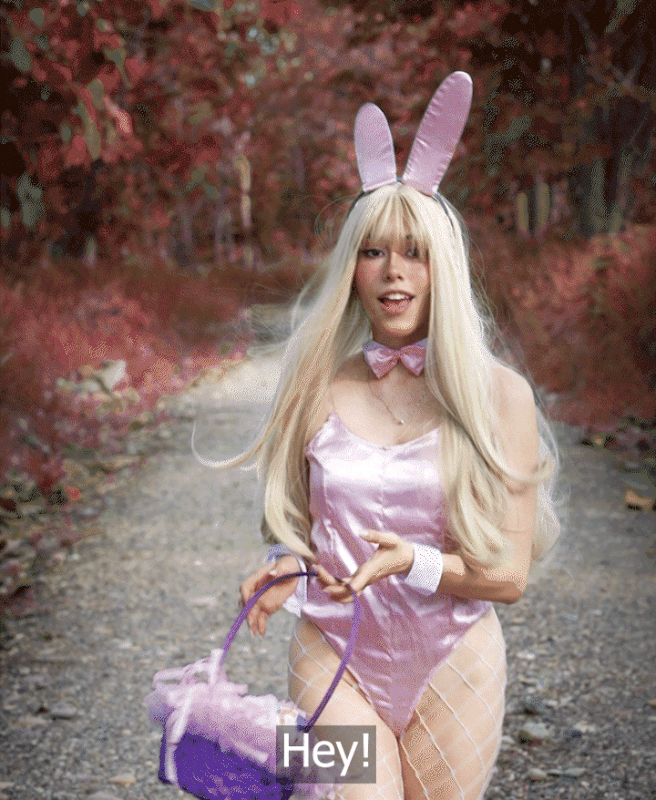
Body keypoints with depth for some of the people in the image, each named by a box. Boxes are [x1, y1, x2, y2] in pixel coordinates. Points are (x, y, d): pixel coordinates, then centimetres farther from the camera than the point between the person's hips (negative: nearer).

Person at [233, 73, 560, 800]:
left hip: (453, 667, 0)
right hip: (335, 660, 0)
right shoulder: (320, 390, -1)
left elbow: (509, 575, -6)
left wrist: (413, 563, -22)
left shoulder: (500, 396, -6)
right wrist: (287, 568, -10)